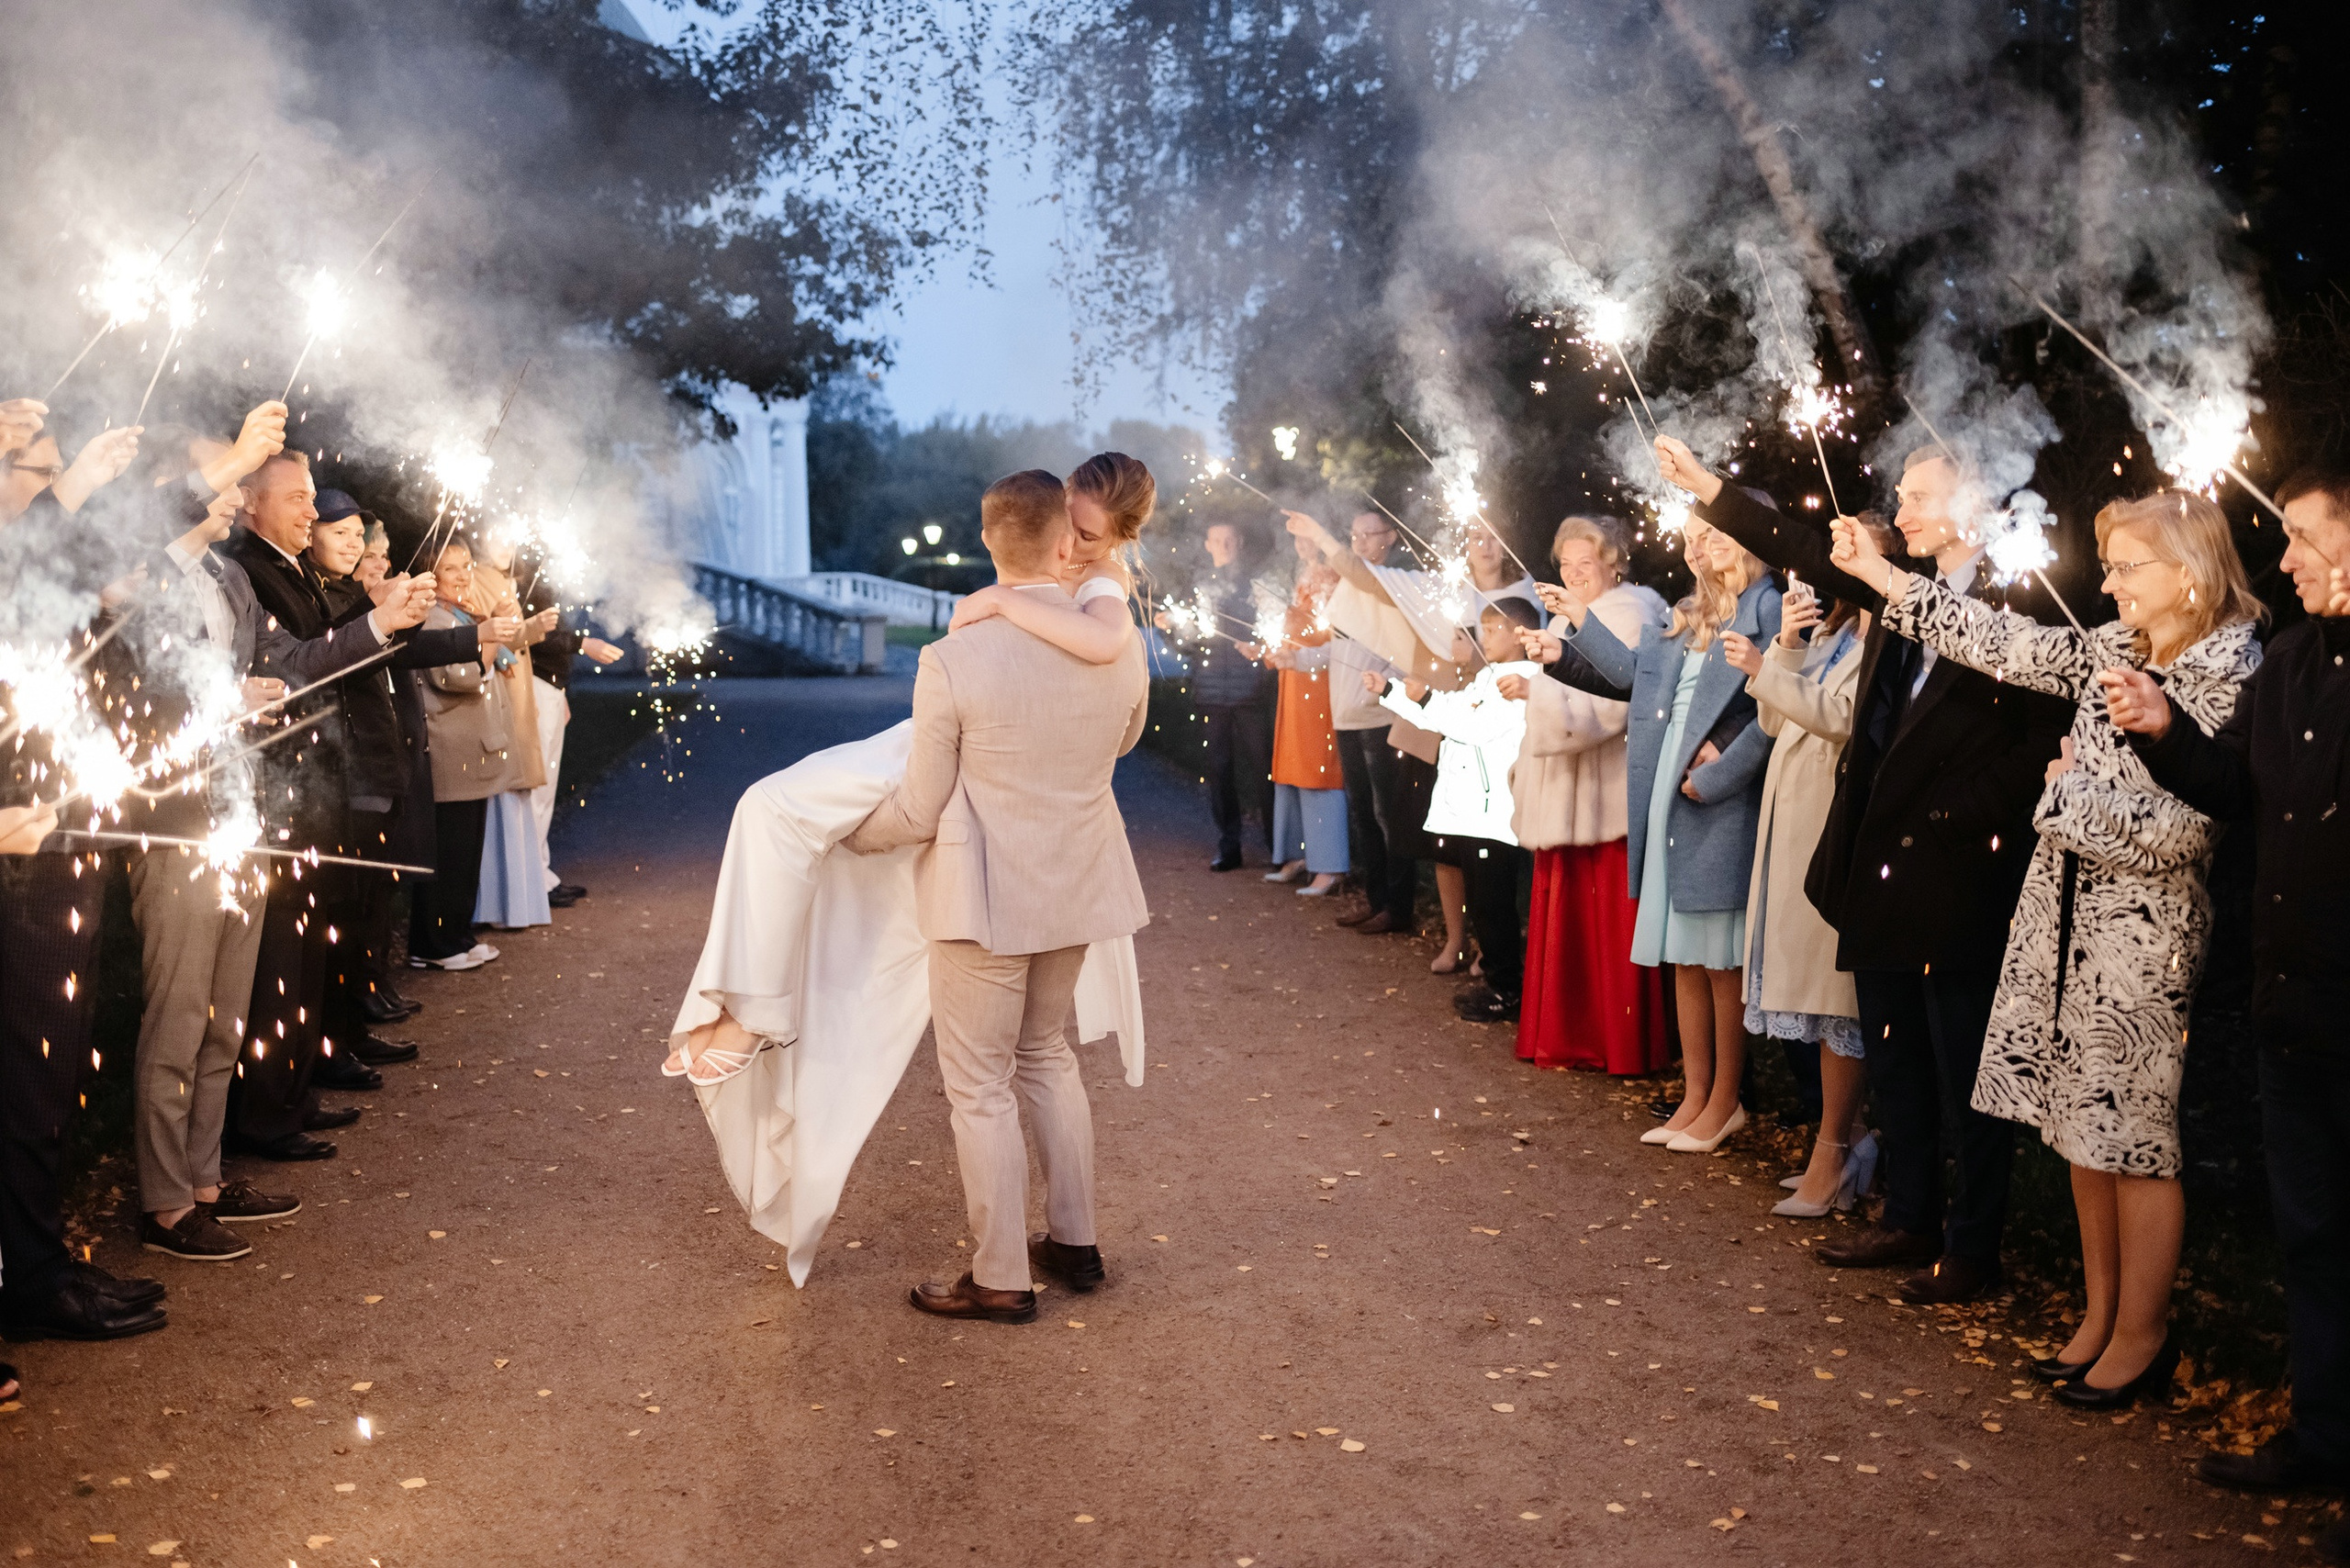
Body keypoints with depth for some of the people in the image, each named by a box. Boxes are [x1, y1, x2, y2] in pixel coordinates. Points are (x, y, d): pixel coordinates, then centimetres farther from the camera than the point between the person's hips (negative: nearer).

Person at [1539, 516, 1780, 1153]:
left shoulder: (1766, 607, -10)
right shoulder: (1683, 616, 15)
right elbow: (1632, 672, 22)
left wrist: (1718, 774, -17)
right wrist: (1581, 621, 19)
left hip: (1724, 807, -8)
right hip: (1667, 799, 8)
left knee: (1721, 960, 1)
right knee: (1685, 958, 12)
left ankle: (1725, 1101, 13)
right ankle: (1695, 1096, 21)